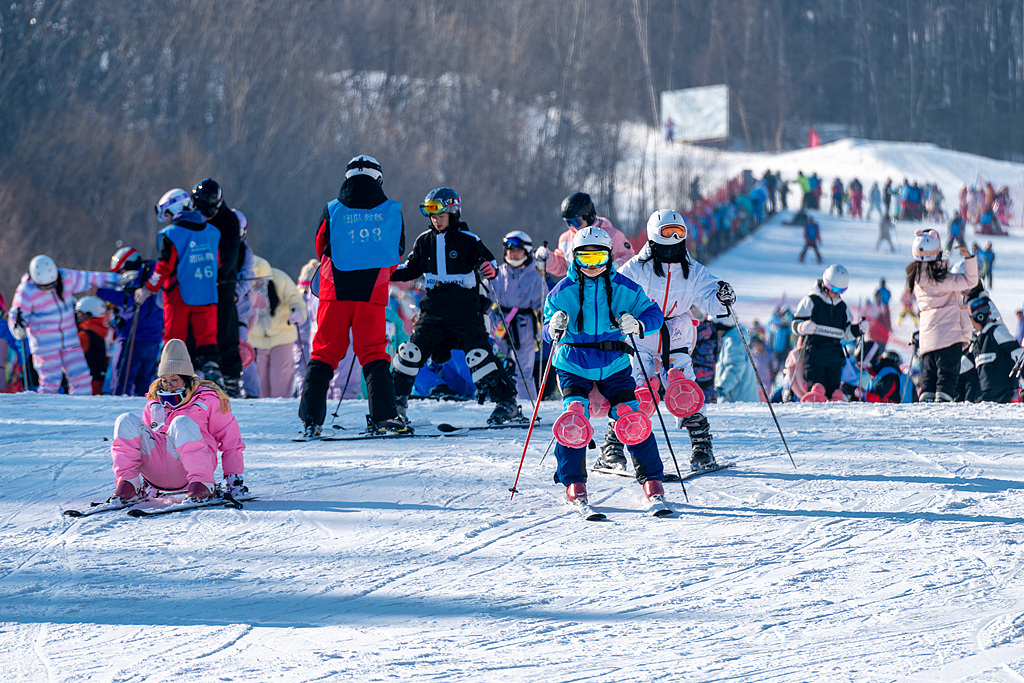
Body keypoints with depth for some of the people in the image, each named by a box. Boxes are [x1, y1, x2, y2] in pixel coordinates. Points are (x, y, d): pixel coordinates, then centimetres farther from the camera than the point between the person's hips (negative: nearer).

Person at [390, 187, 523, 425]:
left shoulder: (467, 240, -3)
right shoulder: (425, 241, 10)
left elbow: (487, 260, -4)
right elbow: (410, 269, 19)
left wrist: (490, 269, -28)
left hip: (465, 312, -4)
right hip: (434, 312, 4)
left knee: (479, 355, -12)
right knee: (411, 352, -3)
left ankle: (507, 403, -5)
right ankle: (396, 401, 10)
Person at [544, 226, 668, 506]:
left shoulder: (625, 289, 2)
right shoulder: (562, 291, 1)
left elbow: (654, 314, 4)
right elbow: (547, 330, 3)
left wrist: (637, 325, -17)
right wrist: (554, 328, -22)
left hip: (614, 365, 0)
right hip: (574, 364, 0)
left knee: (632, 420, -12)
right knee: (574, 419, -20)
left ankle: (652, 479, 3)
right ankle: (573, 483, -6)